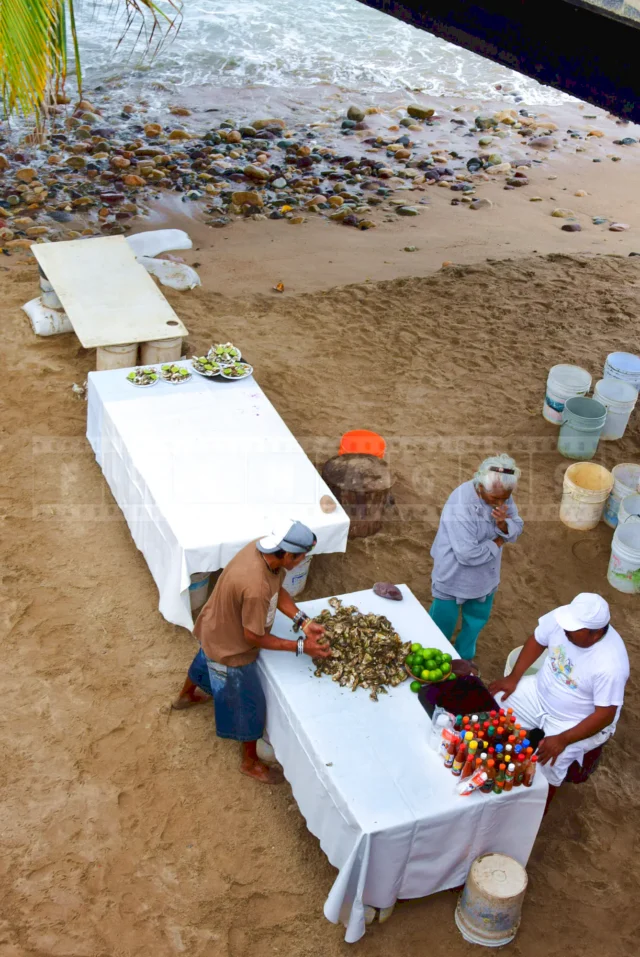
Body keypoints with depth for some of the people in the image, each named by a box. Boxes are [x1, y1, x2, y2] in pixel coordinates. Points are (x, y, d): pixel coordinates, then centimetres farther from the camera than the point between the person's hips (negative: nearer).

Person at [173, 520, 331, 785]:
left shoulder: (263, 548, -19)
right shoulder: (256, 587, -43)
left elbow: (278, 589, -3)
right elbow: (254, 637, -29)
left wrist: (303, 621, -13)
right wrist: (301, 646, -25)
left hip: (215, 630, 9)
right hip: (229, 646, -9)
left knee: (205, 661, 39)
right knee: (249, 703, 14)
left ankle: (185, 696, 71)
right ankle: (250, 762, 38)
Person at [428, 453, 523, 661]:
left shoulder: (502, 495, -13)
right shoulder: (461, 505, -35)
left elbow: (516, 532, -6)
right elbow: (467, 554, -36)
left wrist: (503, 524, -29)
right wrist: (497, 543, -21)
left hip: (484, 577, 7)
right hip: (453, 579, -7)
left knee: (476, 622, 27)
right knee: (442, 628, 14)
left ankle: (464, 659, 51)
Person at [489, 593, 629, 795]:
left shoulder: (610, 664, -35)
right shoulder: (562, 617, -21)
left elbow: (605, 715, -27)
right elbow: (536, 641, -1)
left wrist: (563, 740, -29)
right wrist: (513, 678, -6)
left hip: (577, 722, -6)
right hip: (540, 692, 6)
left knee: (546, 764, -23)